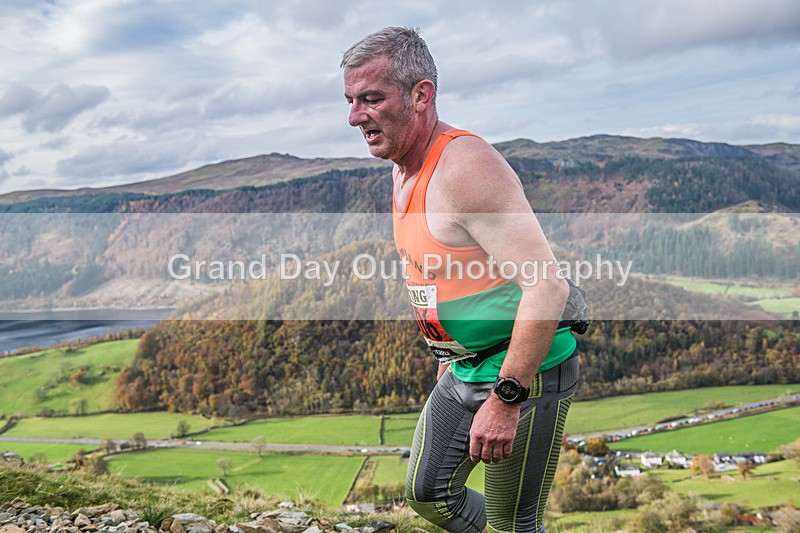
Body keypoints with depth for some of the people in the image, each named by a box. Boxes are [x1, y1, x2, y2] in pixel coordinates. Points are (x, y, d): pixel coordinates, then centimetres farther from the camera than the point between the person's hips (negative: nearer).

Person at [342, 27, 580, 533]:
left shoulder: (467, 167, -25)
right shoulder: (405, 168, 6)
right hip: (465, 370, 9)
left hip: (525, 373, -9)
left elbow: (548, 287, -30)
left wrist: (505, 398, -28)